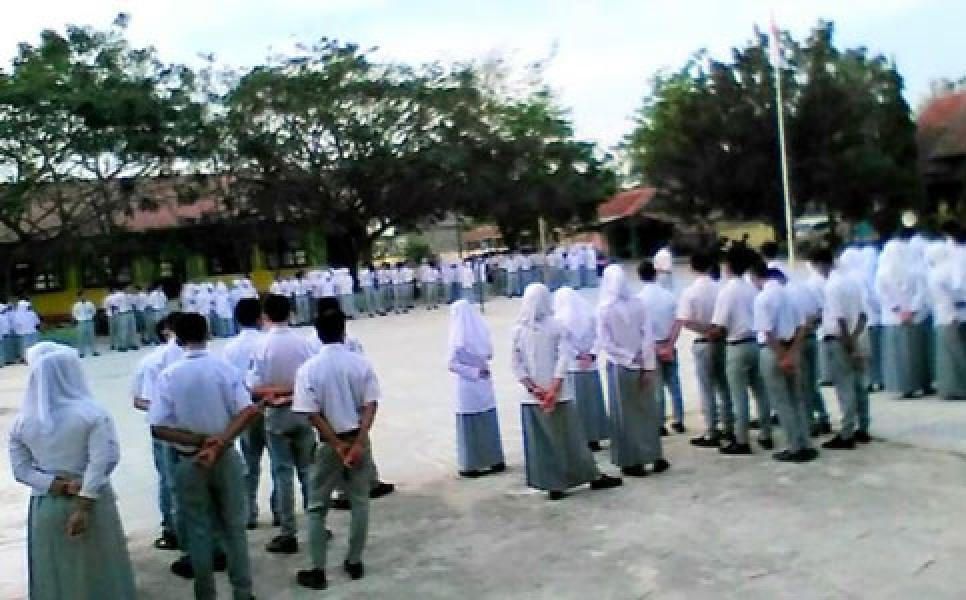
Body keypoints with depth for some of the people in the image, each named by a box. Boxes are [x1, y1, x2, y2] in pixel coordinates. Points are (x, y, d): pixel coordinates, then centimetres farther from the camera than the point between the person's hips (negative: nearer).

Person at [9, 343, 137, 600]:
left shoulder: (23, 421, -2)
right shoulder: (93, 414, -12)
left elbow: (20, 469, -4)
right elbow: (101, 462, -19)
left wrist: (56, 486, -9)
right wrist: (84, 505, -19)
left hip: (45, 507, 3)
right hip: (92, 503, -3)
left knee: (54, 576, 16)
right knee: (97, 571, 14)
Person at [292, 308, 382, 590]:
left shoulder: (308, 369, -10)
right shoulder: (362, 363, -5)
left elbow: (312, 414, -14)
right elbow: (370, 406, -10)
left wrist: (338, 445, -10)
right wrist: (358, 443, -12)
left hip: (328, 444, -2)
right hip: (358, 440, 2)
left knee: (317, 507, 10)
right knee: (360, 502, 14)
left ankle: (317, 571, 13)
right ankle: (354, 562, 22)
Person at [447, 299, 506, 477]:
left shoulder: (459, 337, -15)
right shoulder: (482, 330, -2)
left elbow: (453, 364, -19)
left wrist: (475, 372, -14)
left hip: (468, 385, -5)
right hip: (484, 383, 5)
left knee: (469, 425, 5)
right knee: (488, 422, 14)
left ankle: (472, 465, 11)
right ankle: (496, 460, 21)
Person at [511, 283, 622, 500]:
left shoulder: (518, 329, -1)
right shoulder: (555, 325, -7)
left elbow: (515, 363, -3)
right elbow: (563, 358, -14)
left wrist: (533, 388, -5)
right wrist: (554, 389, -15)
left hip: (532, 397, 2)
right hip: (558, 393, -2)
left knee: (540, 442, 8)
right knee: (570, 437, 8)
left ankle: (553, 485, 10)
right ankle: (593, 477, 19)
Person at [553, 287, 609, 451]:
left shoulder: (560, 318, -8)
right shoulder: (590, 314, 5)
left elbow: (564, 342, -12)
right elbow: (597, 337, 1)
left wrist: (578, 355, -5)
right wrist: (591, 355, -3)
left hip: (571, 368, -4)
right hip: (591, 367, 4)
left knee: (576, 403, 2)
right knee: (592, 401, 11)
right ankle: (594, 438, 15)